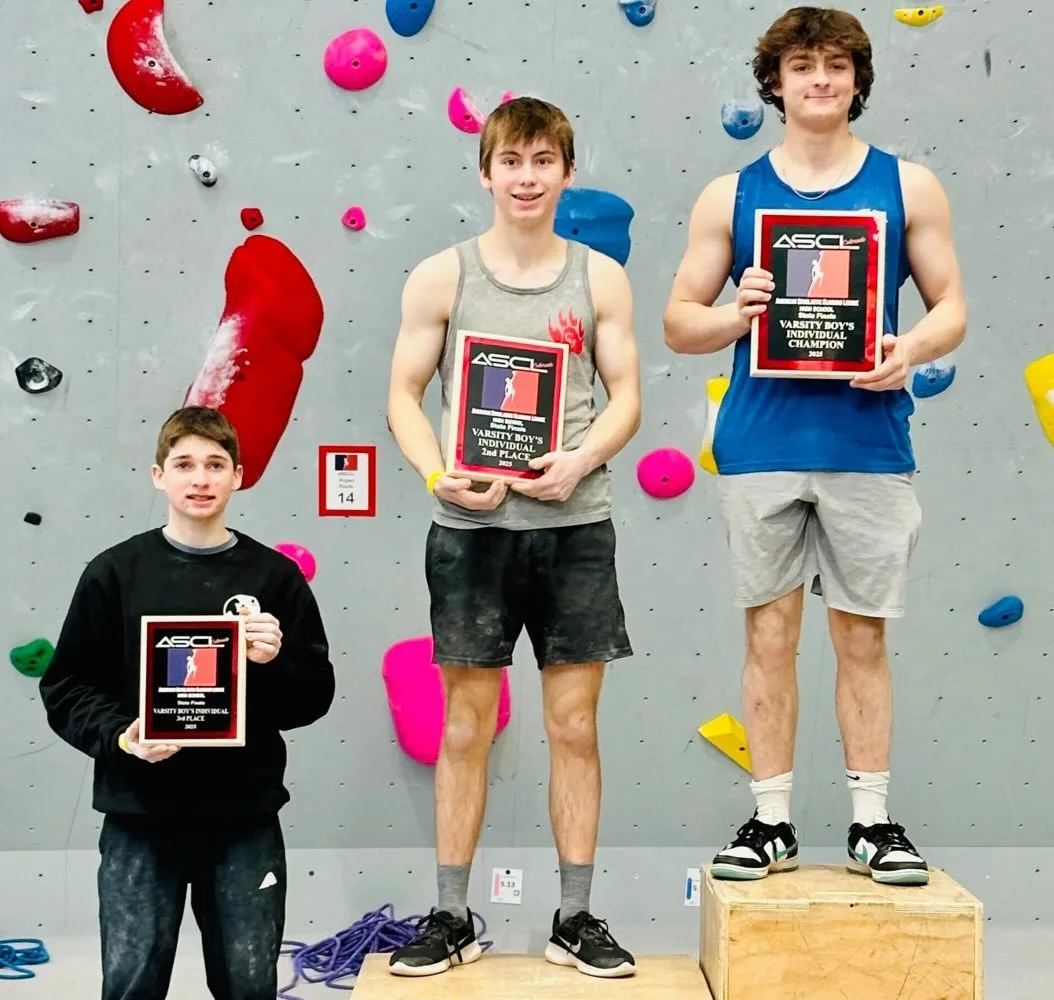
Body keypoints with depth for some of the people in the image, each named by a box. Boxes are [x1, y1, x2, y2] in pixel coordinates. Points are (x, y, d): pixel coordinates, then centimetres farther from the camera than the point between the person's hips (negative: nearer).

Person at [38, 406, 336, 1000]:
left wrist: (276, 664, -13)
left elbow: (316, 697, 6)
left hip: (246, 818, 1)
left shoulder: (275, 575, 4)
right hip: (139, 817, 0)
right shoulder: (117, 571, 3)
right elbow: (66, 688, 4)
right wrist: (118, 736, -13)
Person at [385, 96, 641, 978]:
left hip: (574, 525, 1)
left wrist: (582, 461, -14)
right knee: (466, 728, 7)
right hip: (471, 527, -1)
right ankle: (452, 917, 19)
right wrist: (440, 475, -15)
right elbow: (404, 395, 2)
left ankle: (576, 918, 19)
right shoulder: (442, 276, 2)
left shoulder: (599, 277, 5)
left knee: (575, 725, 7)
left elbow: (626, 395, 4)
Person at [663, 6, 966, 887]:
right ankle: (771, 824, 15)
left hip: (868, 446, 0)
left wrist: (913, 350, -15)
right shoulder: (730, 196, 7)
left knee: (863, 638, 6)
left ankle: (874, 823, 17)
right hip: (761, 448, 0)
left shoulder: (908, 186, 7)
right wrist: (735, 317, -14)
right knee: (771, 635, 5)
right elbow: (679, 320, 7)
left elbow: (952, 306, 7)